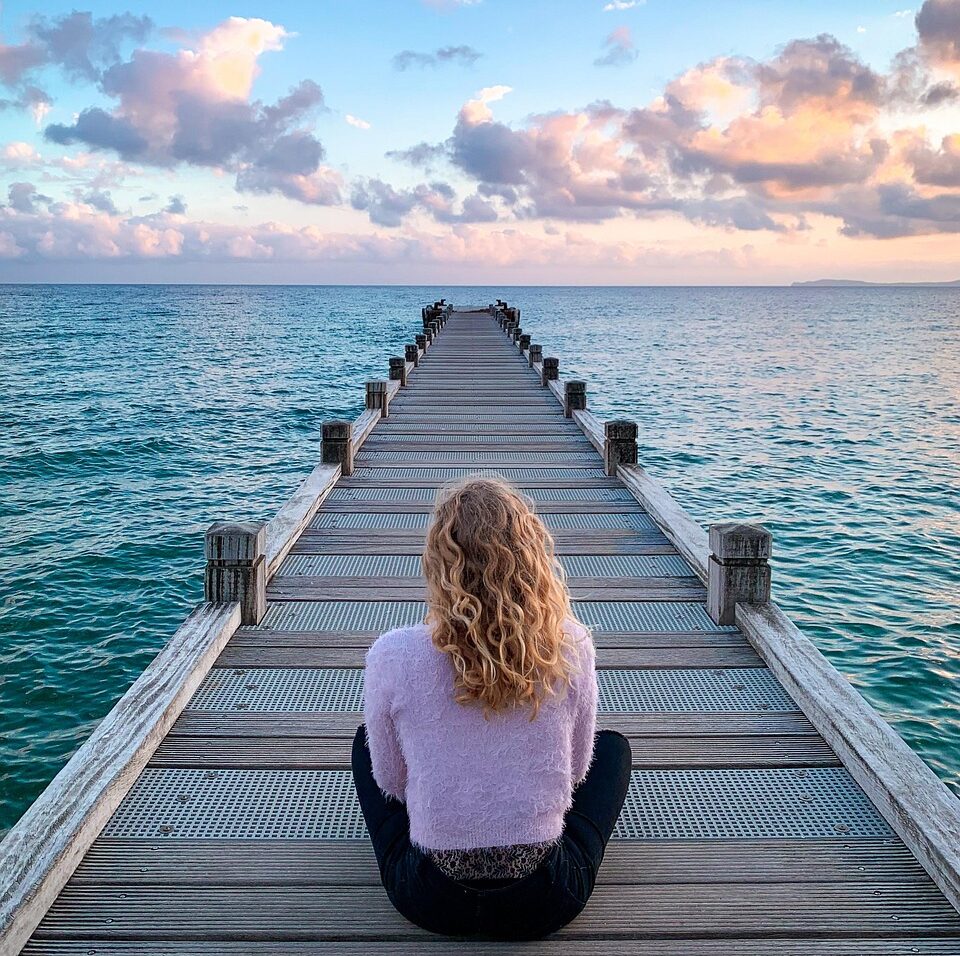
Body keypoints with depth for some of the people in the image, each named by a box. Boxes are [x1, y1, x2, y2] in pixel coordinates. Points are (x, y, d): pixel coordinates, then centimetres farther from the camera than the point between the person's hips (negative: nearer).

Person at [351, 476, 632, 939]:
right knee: (613, 745, 27)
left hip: (430, 901, 0)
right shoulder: (572, 647, -15)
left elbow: (391, 783, -2)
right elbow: (575, 771, 0)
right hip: (546, 903, 1)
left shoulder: (392, 655, -18)